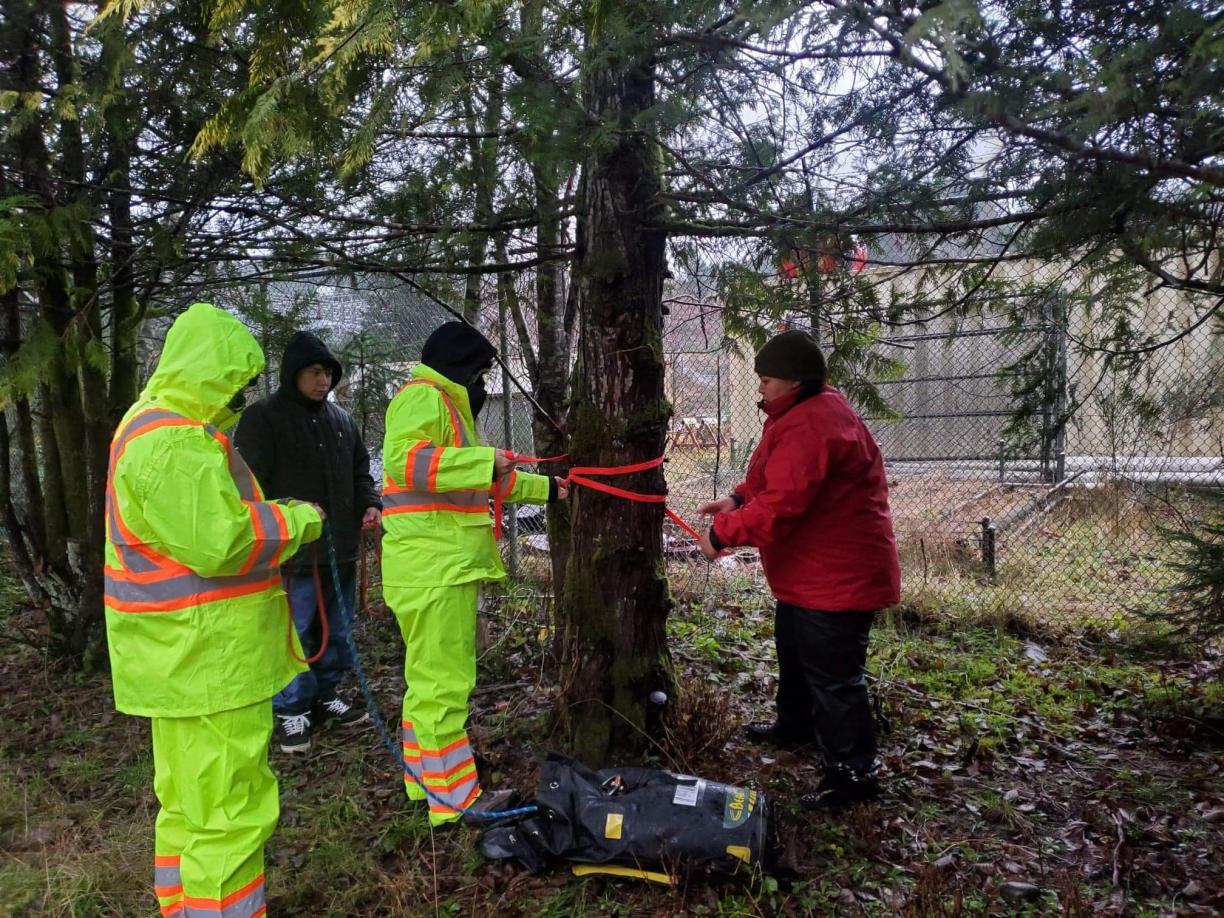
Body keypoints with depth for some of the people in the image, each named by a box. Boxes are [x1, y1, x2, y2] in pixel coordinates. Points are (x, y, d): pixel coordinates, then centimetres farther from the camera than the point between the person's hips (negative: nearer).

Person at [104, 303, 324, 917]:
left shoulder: (160, 427, 14)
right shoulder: (173, 444, -21)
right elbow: (222, 543, -26)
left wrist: (273, 518, 10)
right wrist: (297, 521, -12)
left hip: (188, 656, 11)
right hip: (207, 658, -11)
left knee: (190, 803, 23)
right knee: (229, 810, -2)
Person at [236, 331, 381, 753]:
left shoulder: (341, 419, 13)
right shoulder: (262, 418, -6)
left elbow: (360, 471, 21)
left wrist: (370, 504, 3)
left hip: (341, 548, 7)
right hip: (292, 552, -6)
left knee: (336, 631, 15)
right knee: (294, 633, 0)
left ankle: (325, 697, 30)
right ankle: (292, 712, 14)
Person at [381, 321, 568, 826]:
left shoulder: (447, 404, 25)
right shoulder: (422, 397, -9)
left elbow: (485, 482, 34)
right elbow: (403, 458, -28)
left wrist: (545, 488, 38)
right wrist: (486, 459, -26)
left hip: (445, 568, 11)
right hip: (432, 569, -11)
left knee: (430, 679, 17)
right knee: (444, 683, -5)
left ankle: (425, 780, 28)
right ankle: (455, 799, 3)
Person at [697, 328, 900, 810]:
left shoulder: (809, 426, -27)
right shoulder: (807, 413, 10)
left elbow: (781, 504, -32)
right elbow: (774, 478, 16)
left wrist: (723, 534, -22)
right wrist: (738, 499, -1)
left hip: (837, 576, -12)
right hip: (809, 571, 12)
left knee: (832, 674, -2)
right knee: (795, 649, 27)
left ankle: (853, 772, 12)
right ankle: (796, 723, 48)